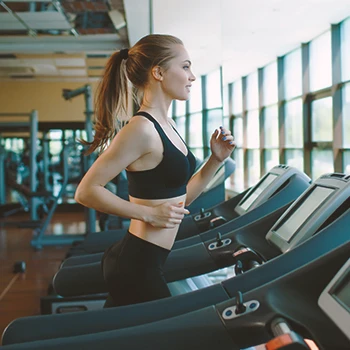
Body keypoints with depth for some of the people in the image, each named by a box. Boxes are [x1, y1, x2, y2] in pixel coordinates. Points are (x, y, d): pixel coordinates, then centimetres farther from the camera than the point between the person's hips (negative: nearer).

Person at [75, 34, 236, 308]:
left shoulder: (166, 126, 10)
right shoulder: (141, 129, -18)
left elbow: (180, 198, 14)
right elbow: (87, 191, -20)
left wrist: (216, 159, 4)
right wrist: (149, 214, -19)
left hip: (145, 262, 9)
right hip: (136, 266, -9)